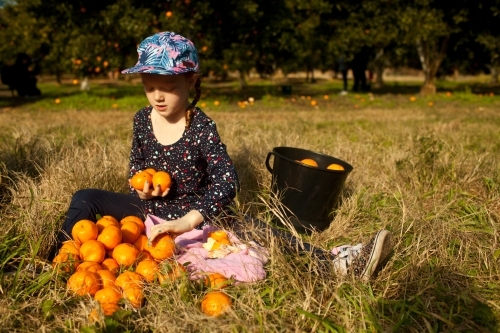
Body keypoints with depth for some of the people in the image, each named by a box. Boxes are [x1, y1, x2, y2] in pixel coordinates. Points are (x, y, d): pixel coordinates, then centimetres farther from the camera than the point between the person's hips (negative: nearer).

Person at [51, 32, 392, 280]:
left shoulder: (201, 126, -21)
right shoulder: (142, 119, -7)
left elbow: (228, 181, -34)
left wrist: (188, 221, -45)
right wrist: (139, 185, -12)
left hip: (196, 211, -4)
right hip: (151, 208, 5)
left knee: (254, 230, -26)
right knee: (85, 198, -7)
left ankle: (337, 261, -33)